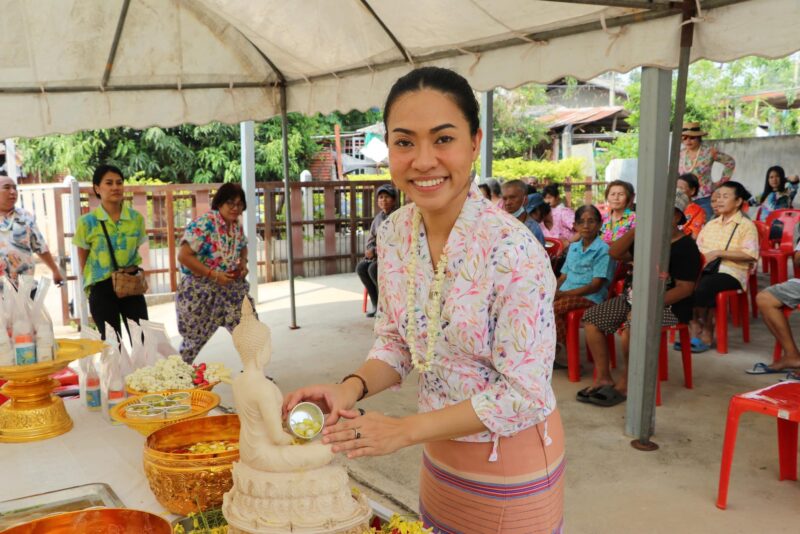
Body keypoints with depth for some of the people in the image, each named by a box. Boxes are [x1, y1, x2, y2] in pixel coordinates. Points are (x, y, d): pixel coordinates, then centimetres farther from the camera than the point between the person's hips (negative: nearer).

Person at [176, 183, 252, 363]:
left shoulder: (237, 226, 2)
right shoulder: (203, 224, -20)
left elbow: (243, 248, 22)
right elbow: (183, 255, -24)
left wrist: (243, 264, -1)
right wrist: (213, 274, -26)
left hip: (231, 287, 6)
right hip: (200, 291, -6)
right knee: (194, 339, 7)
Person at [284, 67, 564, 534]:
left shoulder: (513, 251, -27)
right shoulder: (395, 234, -7)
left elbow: (523, 395, -23)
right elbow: (396, 342, 3)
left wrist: (404, 430, -22)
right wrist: (352, 388, -16)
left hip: (512, 463, -5)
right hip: (440, 453, 6)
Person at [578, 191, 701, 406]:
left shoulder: (686, 247, -9)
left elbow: (685, 288, -16)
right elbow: (614, 253, 8)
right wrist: (636, 230, -5)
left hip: (667, 304, -8)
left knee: (631, 326, -35)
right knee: (591, 317, -5)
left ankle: (624, 384, -15)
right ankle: (603, 378, -1)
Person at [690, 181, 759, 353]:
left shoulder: (746, 225, 4)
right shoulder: (710, 224, 25)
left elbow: (750, 254, -11)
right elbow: (697, 248, 19)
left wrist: (718, 252, -15)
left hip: (731, 272, -5)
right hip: (706, 268, 5)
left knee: (701, 287, -35)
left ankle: (706, 334, -17)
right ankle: (694, 330, -21)